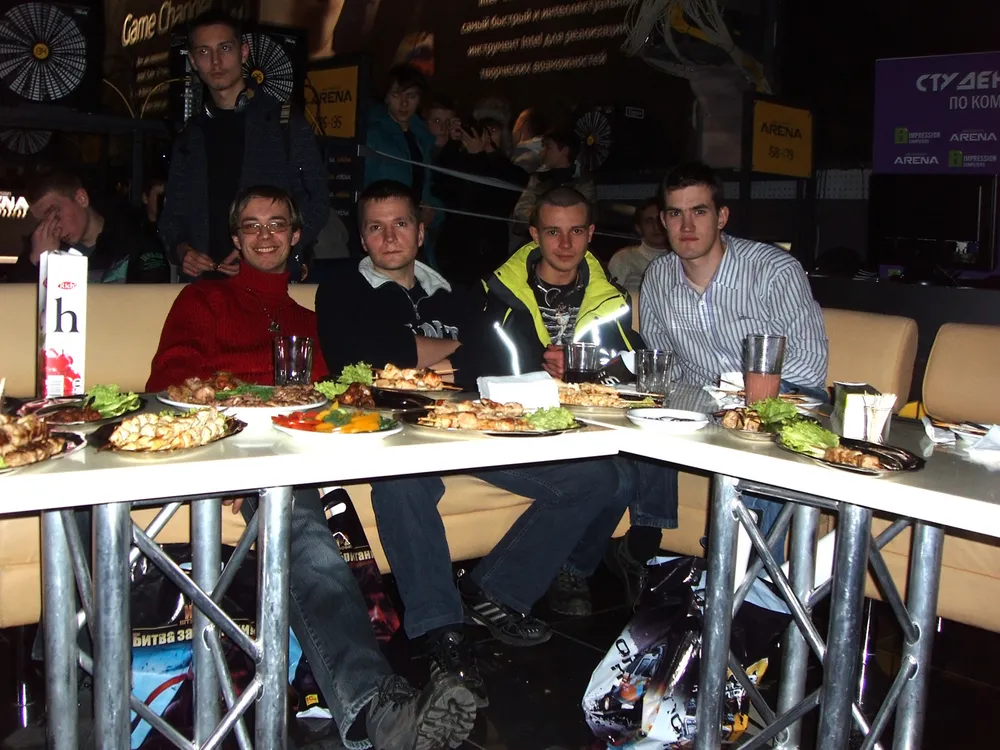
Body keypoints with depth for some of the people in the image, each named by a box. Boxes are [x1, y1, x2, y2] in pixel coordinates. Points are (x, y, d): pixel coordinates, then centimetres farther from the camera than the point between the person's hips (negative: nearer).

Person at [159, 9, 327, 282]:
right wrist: (181, 249, -5)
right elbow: (173, 214, 17)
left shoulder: (286, 122, 3)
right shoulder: (190, 137, 15)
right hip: (203, 283, 3)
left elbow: (316, 202, -1)